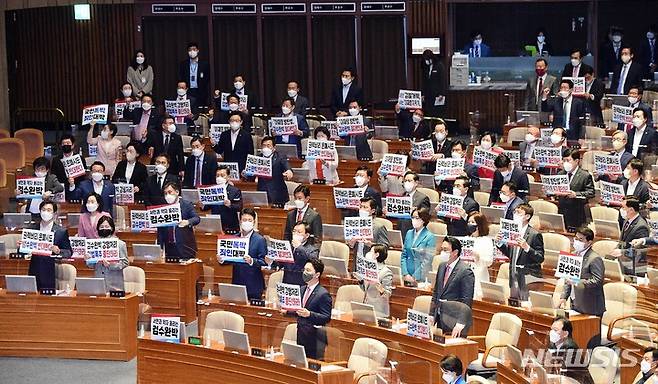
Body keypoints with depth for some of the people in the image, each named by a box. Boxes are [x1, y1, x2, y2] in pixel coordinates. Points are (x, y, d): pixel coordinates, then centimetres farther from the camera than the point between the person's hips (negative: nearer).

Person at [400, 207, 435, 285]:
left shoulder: (430, 237, -7)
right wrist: (405, 274, -2)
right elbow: (403, 255, 10)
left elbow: (427, 261, -10)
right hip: (407, 277, 5)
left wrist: (415, 278, -13)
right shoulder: (409, 233, 9)